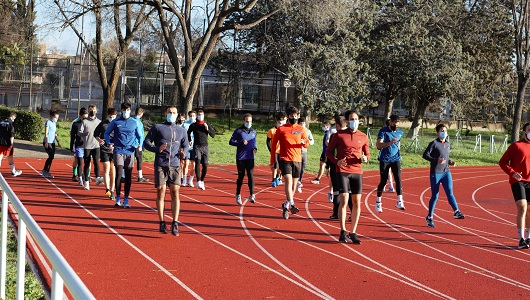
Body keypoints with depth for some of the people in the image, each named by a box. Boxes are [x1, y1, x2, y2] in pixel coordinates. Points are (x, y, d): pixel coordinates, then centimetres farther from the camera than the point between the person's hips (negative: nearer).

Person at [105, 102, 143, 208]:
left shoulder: (134, 123, 8)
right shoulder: (115, 122, 5)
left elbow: (140, 135, 18)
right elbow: (106, 133, 14)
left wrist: (139, 145, -1)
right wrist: (109, 143, -3)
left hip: (130, 152, 2)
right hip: (118, 151, -2)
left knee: (128, 177, 3)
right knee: (119, 174, -10)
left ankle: (126, 200, 11)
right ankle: (118, 199, -1)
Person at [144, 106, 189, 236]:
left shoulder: (181, 131, 16)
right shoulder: (157, 127, 8)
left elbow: (186, 145, 23)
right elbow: (146, 142, 6)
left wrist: (183, 153, 0)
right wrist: (157, 149, -12)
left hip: (175, 166, 1)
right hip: (160, 165, -1)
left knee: (175, 192, -7)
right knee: (161, 192, -2)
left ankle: (175, 223, -7)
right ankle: (162, 223, 7)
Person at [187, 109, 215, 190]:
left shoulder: (207, 125, 9)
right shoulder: (193, 125, 5)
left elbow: (213, 135, 3)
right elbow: (188, 134, 21)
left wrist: (207, 129, -9)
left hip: (205, 147, 2)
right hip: (196, 147, -2)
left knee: (205, 165, 2)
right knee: (197, 163, -18)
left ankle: (202, 181, 21)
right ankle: (198, 182, -24)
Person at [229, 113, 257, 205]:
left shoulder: (253, 132, 11)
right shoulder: (238, 131, -2)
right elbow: (231, 142, -2)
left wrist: (255, 148, 2)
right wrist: (240, 143, -17)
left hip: (250, 158, 3)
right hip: (240, 158, -3)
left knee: (251, 175, -8)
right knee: (241, 176, 4)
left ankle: (252, 195, -10)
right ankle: (238, 195, 19)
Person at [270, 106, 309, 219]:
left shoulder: (301, 129, 9)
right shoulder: (281, 129, 1)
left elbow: (307, 143, 12)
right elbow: (273, 144, 5)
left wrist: (304, 142, -14)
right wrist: (272, 161, 4)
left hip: (297, 160, 4)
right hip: (285, 159, -4)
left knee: (294, 184, 8)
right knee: (288, 181, -20)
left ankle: (286, 206, 23)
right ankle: (291, 204, -26)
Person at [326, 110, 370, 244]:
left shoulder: (363, 137, 7)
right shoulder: (339, 135, -1)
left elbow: (367, 153, 18)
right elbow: (329, 152, 3)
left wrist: (365, 158, -6)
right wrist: (337, 161, -15)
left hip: (357, 172, 3)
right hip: (343, 171, -3)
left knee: (357, 202, 2)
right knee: (344, 200, -10)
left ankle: (353, 233, 10)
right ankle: (343, 232, -1)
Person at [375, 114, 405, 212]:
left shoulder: (400, 132, 7)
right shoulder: (383, 131, -10)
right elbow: (378, 145, -22)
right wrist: (390, 143, -35)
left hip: (396, 159, 4)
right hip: (384, 160, -4)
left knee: (398, 179, -11)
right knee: (383, 181, 2)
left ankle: (400, 202, -13)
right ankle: (378, 202, 17)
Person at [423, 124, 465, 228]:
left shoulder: (448, 144, 13)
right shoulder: (434, 143, -7)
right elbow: (425, 155, -12)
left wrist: (450, 162, 5)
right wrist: (436, 160, -25)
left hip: (446, 172, 5)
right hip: (435, 173, -5)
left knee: (450, 192, -12)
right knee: (435, 196, 1)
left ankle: (457, 212, -18)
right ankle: (429, 217, 14)